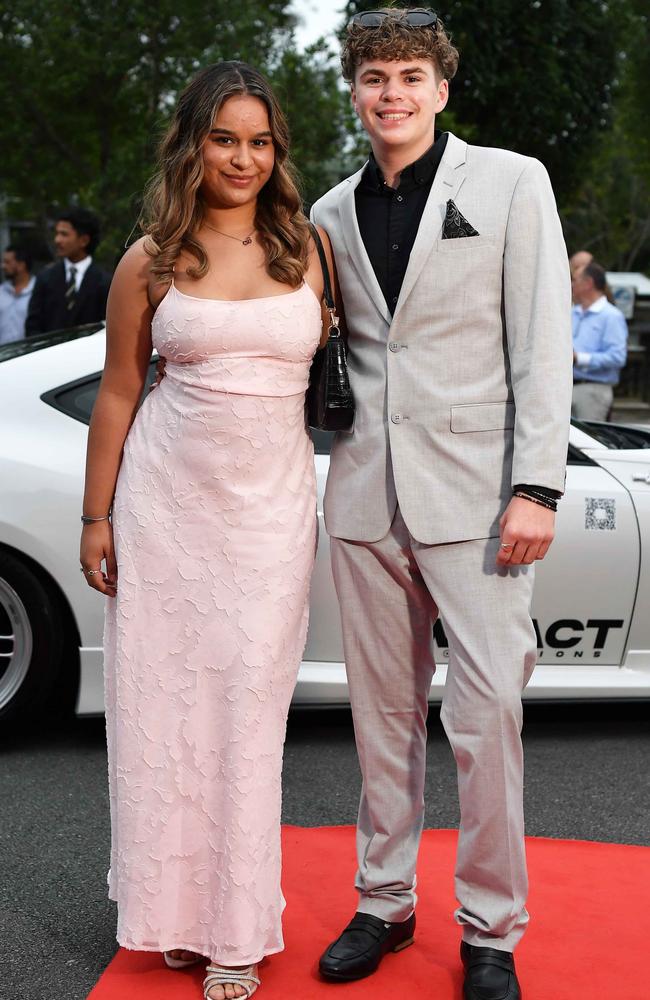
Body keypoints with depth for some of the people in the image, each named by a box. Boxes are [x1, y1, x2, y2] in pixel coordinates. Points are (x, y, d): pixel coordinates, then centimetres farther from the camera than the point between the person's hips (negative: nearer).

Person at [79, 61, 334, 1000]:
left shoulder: (308, 247, 5)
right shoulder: (150, 262, 2)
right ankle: (176, 907, 22)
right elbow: (117, 393, 5)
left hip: (272, 509, 0)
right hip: (165, 503, 0)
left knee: (248, 710, 2)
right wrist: (97, 519, 4)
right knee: (163, 701, 5)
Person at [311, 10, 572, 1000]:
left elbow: (542, 342, -4)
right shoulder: (333, 213, 12)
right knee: (383, 710, 11)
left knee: (488, 709, -5)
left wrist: (536, 487, -11)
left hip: (473, 490, -4)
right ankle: (384, 902, 25)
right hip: (364, 491, 4)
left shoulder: (511, 181, 1)